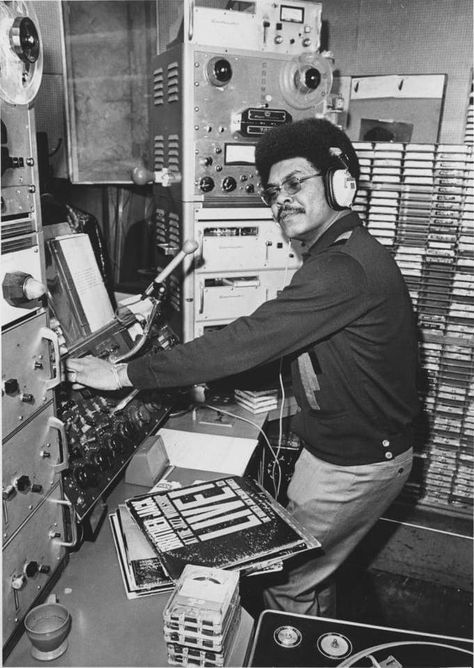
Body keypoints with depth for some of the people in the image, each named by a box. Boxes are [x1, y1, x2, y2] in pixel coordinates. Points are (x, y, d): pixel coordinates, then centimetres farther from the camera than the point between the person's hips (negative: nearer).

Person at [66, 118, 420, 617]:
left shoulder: (344, 268, -29)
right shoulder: (341, 253, 6)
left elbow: (246, 343, -33)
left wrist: (125, 375, -27)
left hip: (355, 464, -9)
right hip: (341, 445, 9)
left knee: (285, 582, 8)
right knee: (312, 566, 25)